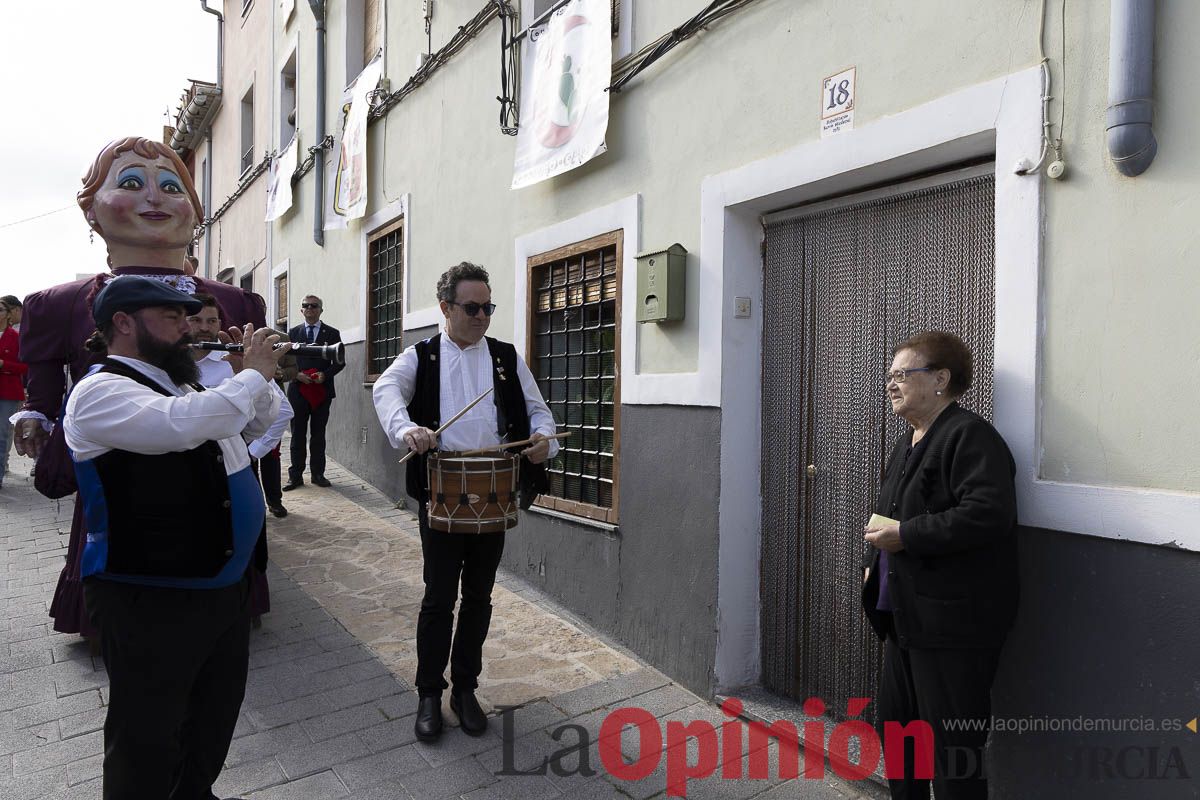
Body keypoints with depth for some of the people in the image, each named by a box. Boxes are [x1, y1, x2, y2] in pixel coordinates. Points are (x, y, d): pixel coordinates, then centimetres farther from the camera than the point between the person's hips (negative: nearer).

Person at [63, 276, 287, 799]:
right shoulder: (99, 392, -17)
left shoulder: (182, 386, 11)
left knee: (216, 715, 25)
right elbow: (186, 424, -36)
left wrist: (256, 372, 3)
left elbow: (259, 422, 22)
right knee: (149, 741, 9)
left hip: (224, 585, 9)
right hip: (150, 600, -9)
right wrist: (255, 372, -22)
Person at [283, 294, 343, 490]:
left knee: (319, 434, 6)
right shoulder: (293, 333, 10)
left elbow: (340, 361, 5)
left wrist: (325, 374, -11)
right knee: (297, 434, 2)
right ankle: (295, 476, 7)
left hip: (322, 390, -1)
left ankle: (317, 474, 13)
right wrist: (297, 374, -9)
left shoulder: (332, 333, 6)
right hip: (298, 390, 1)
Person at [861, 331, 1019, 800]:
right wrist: (875, 563, 15)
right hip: (906, 615, 10)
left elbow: (987, 514, -28)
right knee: (894, 723, 21)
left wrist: (905, 537, -25)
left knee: (950, 744, 3)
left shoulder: (969, 436, -15)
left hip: (954, 621, -10)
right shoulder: (908, 442, 15)